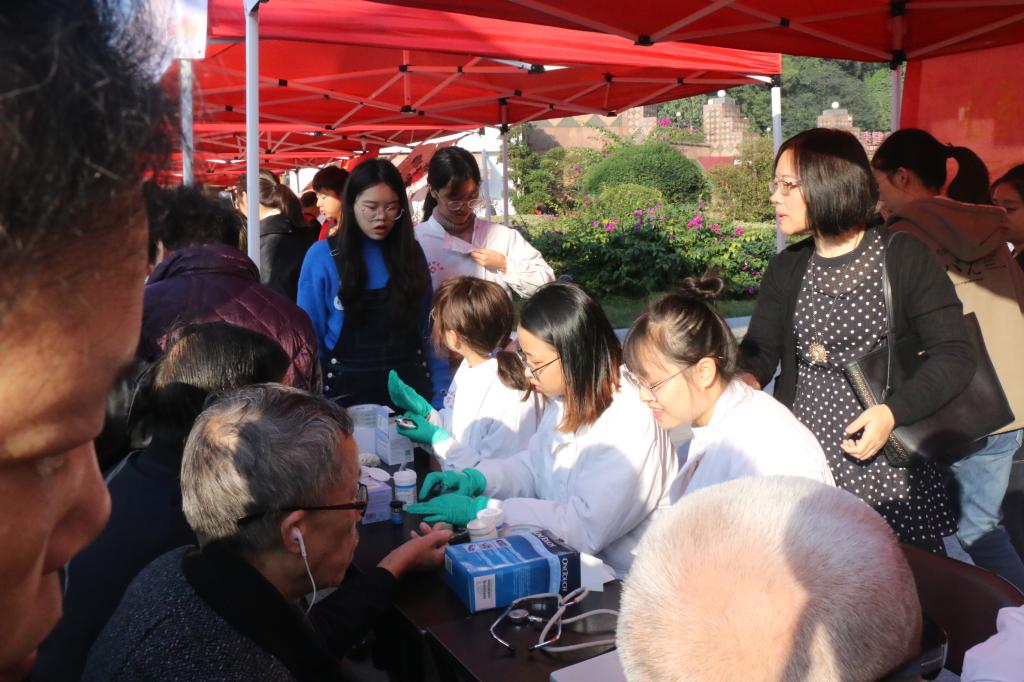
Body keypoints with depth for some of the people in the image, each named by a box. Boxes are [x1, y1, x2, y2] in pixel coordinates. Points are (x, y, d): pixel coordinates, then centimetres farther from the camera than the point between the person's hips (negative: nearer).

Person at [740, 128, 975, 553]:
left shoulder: (903, 256, -4)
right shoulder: (787, 269, 9)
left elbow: (955, 355, -7)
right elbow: (759, 353, 3)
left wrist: (894, 412, -20)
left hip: (885, 457, -3)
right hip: (803, 456, 3)